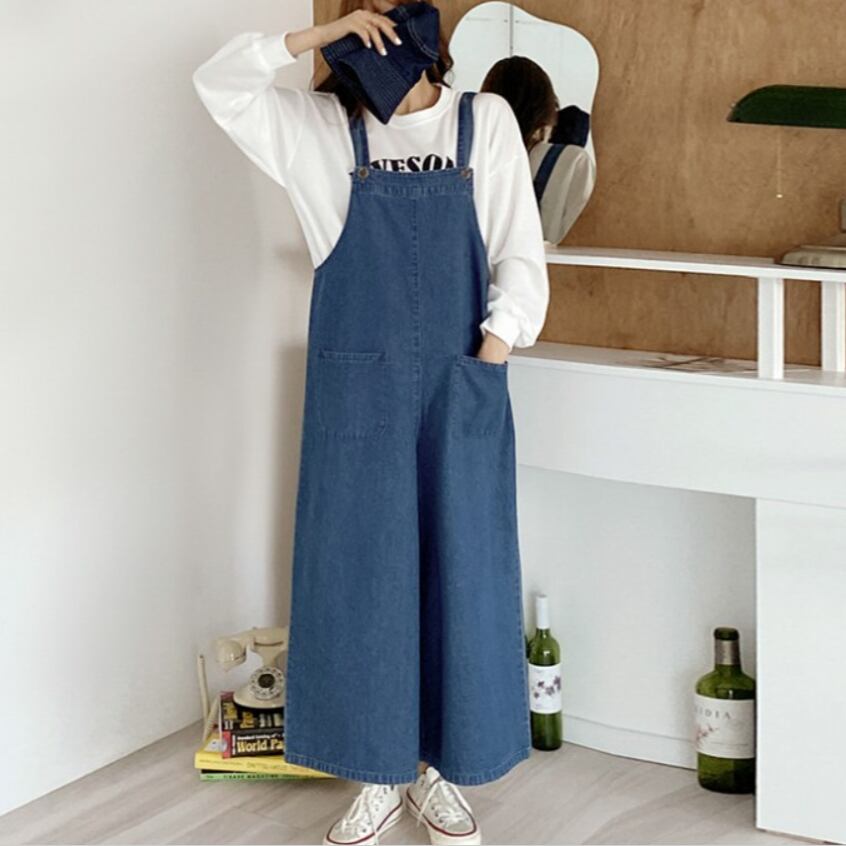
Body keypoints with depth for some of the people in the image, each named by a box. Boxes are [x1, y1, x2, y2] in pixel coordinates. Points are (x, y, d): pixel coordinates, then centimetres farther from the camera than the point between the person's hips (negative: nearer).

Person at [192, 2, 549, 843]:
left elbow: (519, 252, 3)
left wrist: (495, 348, -8)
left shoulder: (485, 121, 3)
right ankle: (376, 775, 18)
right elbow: (219, 84, -3)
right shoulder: (322, 129, 4)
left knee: (459, 573, 5)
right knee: (359, 574, 4)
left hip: (461, 391, 0)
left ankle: (436, 769, 21)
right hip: (358, 391, 0)